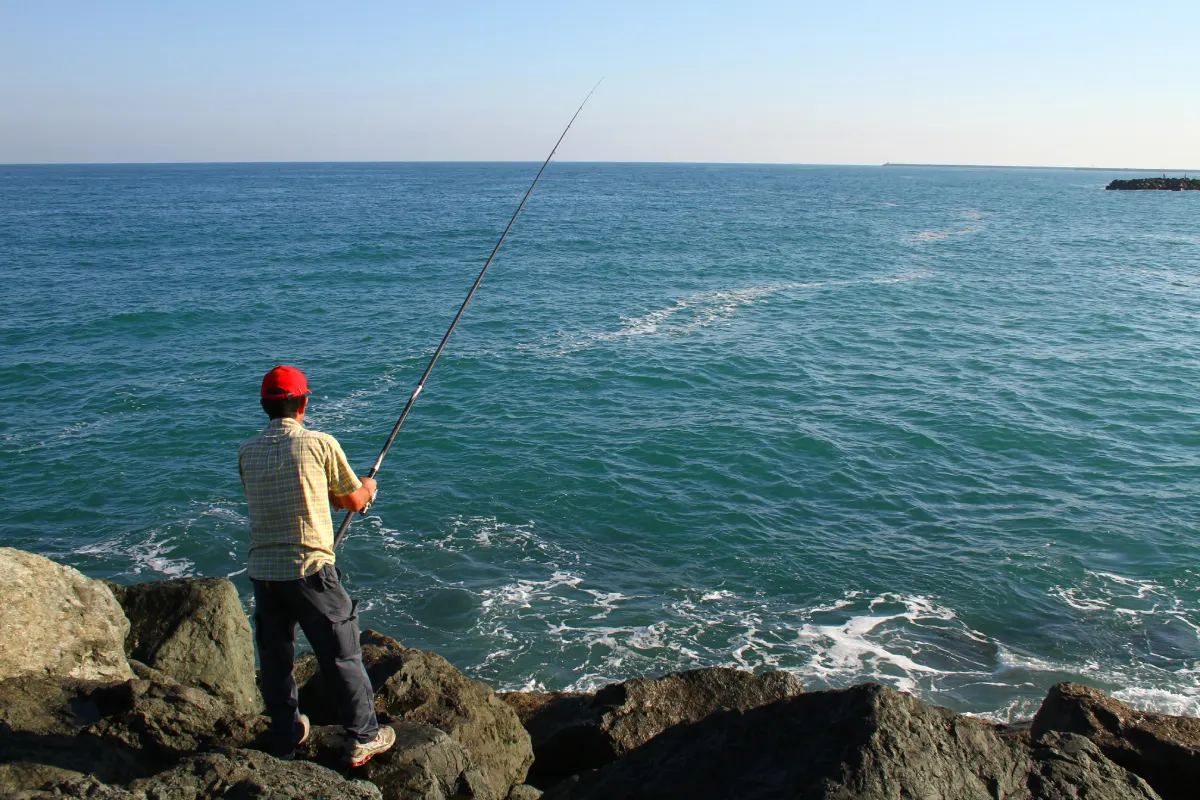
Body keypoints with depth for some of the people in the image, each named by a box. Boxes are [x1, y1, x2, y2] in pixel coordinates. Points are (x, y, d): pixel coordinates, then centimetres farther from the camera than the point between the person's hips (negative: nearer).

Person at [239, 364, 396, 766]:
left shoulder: (247, 452, 5)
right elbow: (355, 501, 2)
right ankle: (363, 737, 17)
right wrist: (368, 488, 25)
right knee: (342, 656, 8)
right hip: (310, 570, -4)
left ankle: (286, 739, 31)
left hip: (263, 571, 5)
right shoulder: (320, 444, -8)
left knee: (274, 659, 17)